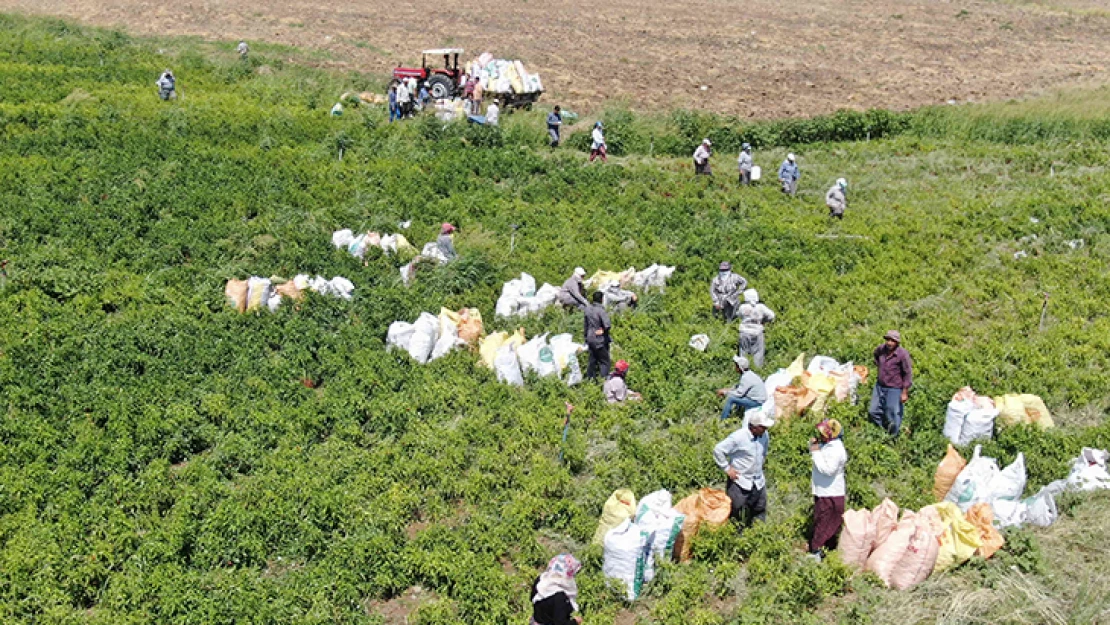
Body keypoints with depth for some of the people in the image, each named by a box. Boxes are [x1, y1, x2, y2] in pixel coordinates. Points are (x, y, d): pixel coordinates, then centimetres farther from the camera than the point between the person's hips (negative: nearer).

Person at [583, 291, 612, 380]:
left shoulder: (588, 308, 1)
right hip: (600, 340, -7)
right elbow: (607, 325, -31)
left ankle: (589, 378, 25)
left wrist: (586, 336, 22)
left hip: (590, 338, 7)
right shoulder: (600, 310, -22)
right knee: (604, 361, 2)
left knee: (592, 359, 19)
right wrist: (604, 330, -9)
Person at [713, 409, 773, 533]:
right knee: (734, 513, 2)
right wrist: (727, 469, -15)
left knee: (760, 513, 16)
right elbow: (718, 450, -19)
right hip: (740, 482, -6)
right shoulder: (738, 437, -23)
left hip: (758, 482, 6)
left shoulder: (764, 435, -3)